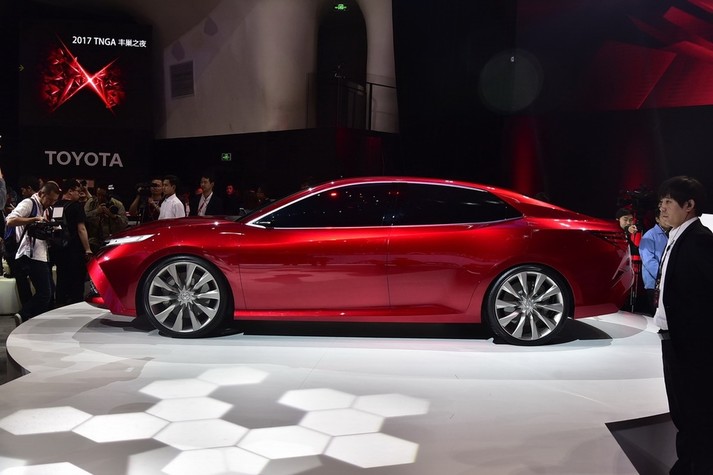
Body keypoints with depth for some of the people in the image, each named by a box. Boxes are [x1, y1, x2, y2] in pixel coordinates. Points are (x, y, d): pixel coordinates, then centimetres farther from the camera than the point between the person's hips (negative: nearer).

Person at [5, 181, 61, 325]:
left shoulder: (45, 208, 22)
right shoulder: (28, 203, -5)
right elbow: (10, 221, -20)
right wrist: (36, 219, -25)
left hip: (42, 256, 9)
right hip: (31, 256, -9)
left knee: (49, 293, 9)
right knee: (44, 294, -14)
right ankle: (23, 317, -5)